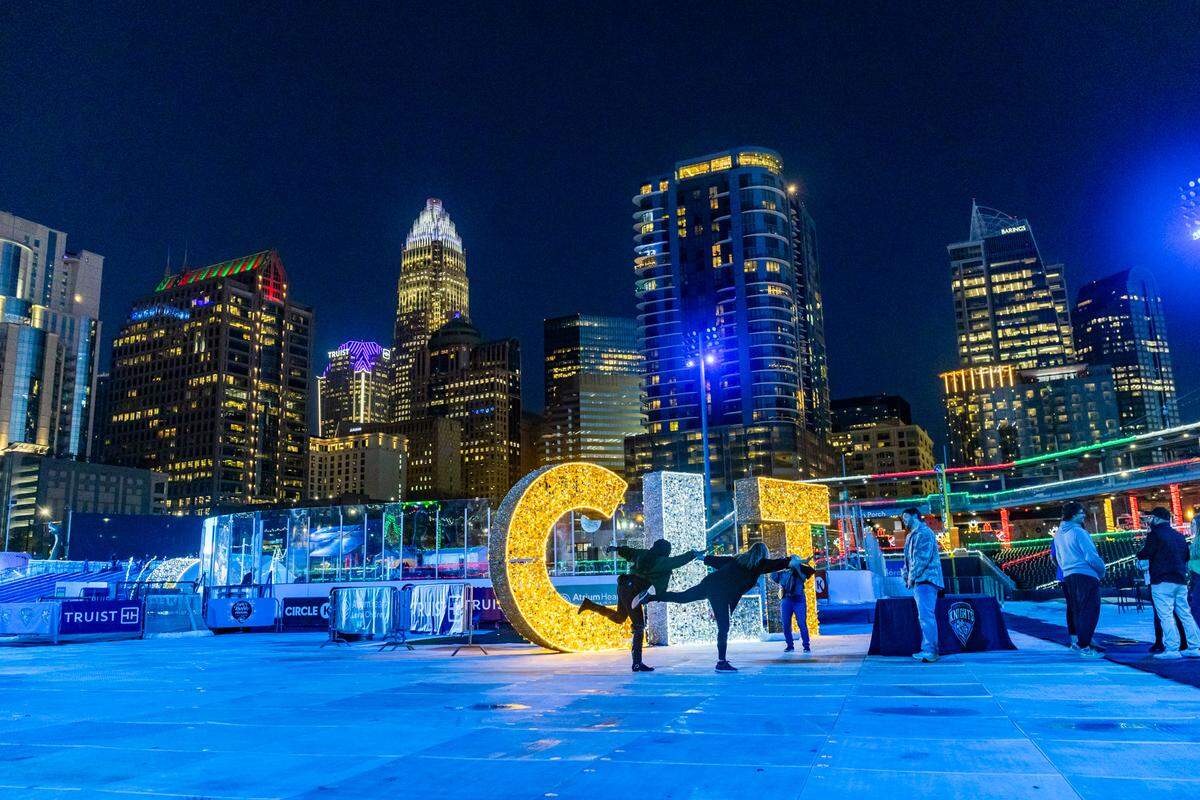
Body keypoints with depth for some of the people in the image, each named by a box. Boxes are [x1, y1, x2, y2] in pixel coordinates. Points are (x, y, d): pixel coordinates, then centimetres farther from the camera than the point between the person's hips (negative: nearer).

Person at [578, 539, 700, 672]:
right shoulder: (659, 561, -12)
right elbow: (677, 561, -13)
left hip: (624, 586, 9)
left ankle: (589, 604, 23)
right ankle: (637, 663, -5)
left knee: (619, 618, 27)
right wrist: (693, 554, -4)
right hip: (631, 592, -9)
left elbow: (629, 551, 21)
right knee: (639, 626, -5)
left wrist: (616, 549, 34)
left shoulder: (644, 554, 10)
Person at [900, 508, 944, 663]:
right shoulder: (911, 536, 22)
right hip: (919, 581, 10)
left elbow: (922, 558, -17)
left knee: (926, 615, -14)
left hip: (925, 579, -10)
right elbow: (908, 559, 22)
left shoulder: (924, 533, -8)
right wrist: (906, 576, 9)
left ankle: (930, 651, -16)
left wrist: (912, 576, -14)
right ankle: (930, 649, 17)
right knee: (925, 616, 12)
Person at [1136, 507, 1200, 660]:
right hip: (1180, 581, 8)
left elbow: (1144, 554, -12)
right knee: (1185, 614, 12)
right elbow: (1186, 557, 23)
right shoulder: (1179, 536, 16)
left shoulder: (1155, 534, -7)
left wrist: (1139, 553, 8)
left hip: (1162, 582, -7)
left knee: (1165, 616, -7)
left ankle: (1172, 649, -11)